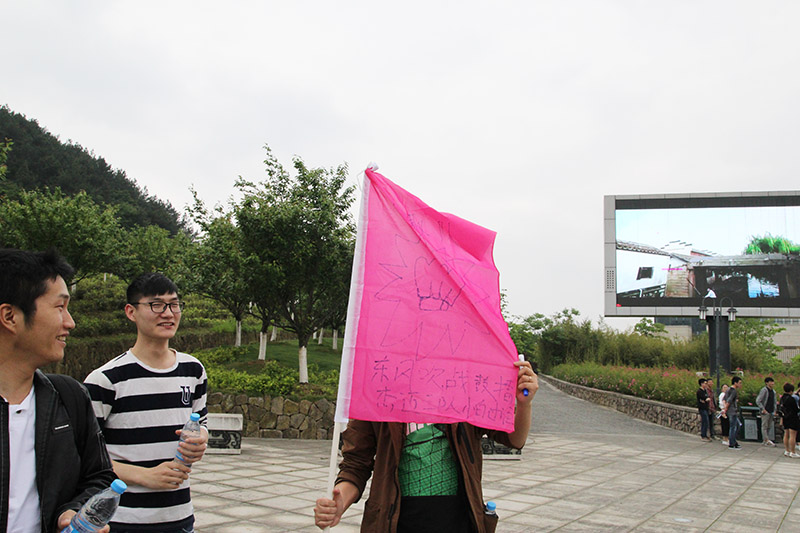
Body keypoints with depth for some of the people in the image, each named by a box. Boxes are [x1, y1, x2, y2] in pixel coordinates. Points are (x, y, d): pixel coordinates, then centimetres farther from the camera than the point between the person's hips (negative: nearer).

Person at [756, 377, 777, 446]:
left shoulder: (773, 391, 13)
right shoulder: (764, 390, -10)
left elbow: (774, 402, 22)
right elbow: (758, 401, -15)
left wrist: (775, 410, 12)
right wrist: (763, 409, -17)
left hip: (771, 412, 8)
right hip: (765, 412, -8)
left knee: (770, 426, 9)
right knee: (765, 426, -4)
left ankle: (766, 440, 14)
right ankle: (766, 440, -5)